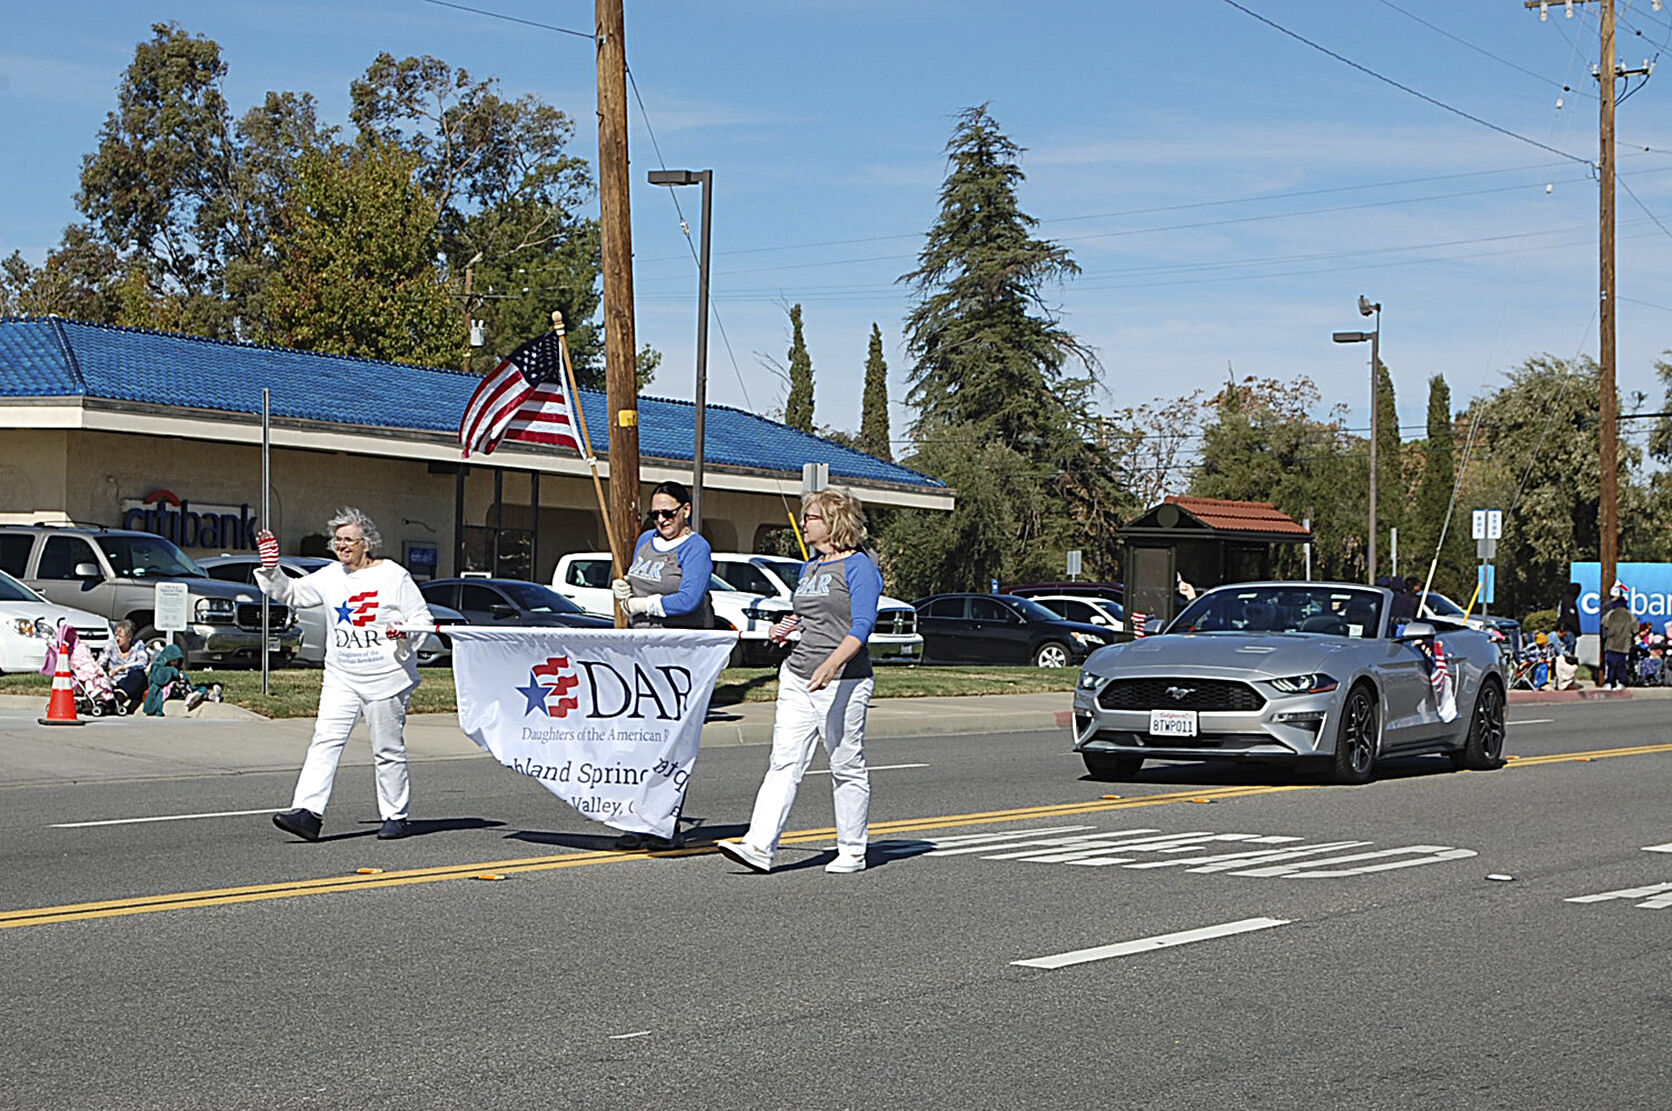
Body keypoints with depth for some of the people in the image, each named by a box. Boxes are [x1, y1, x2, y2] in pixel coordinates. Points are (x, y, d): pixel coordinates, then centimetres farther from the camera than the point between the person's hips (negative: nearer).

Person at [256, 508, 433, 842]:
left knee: (388, 750, 3)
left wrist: (405, 630, -21)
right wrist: (271, 569, 2)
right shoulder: (330, 576, 10)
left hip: (385, 678, -4)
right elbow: (290, 593, 17)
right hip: (341, 677, 4)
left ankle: (396, 817, 15)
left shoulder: (393, 575, -3)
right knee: (325, 740, -9)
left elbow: (423, 618, -1)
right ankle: (308, 813, -15)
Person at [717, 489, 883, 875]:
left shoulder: (859, 567, -8)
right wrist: (787, 628, 9)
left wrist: (831, 664, -31)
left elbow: (861, 627, -18)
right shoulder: (810, 569, 17)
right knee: (784, 762, -2)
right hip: (797, 678, 7)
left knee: (847, 767, 2)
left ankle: (852, 851, 14)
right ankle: (759, 846, -9)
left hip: (844, 681, -7)